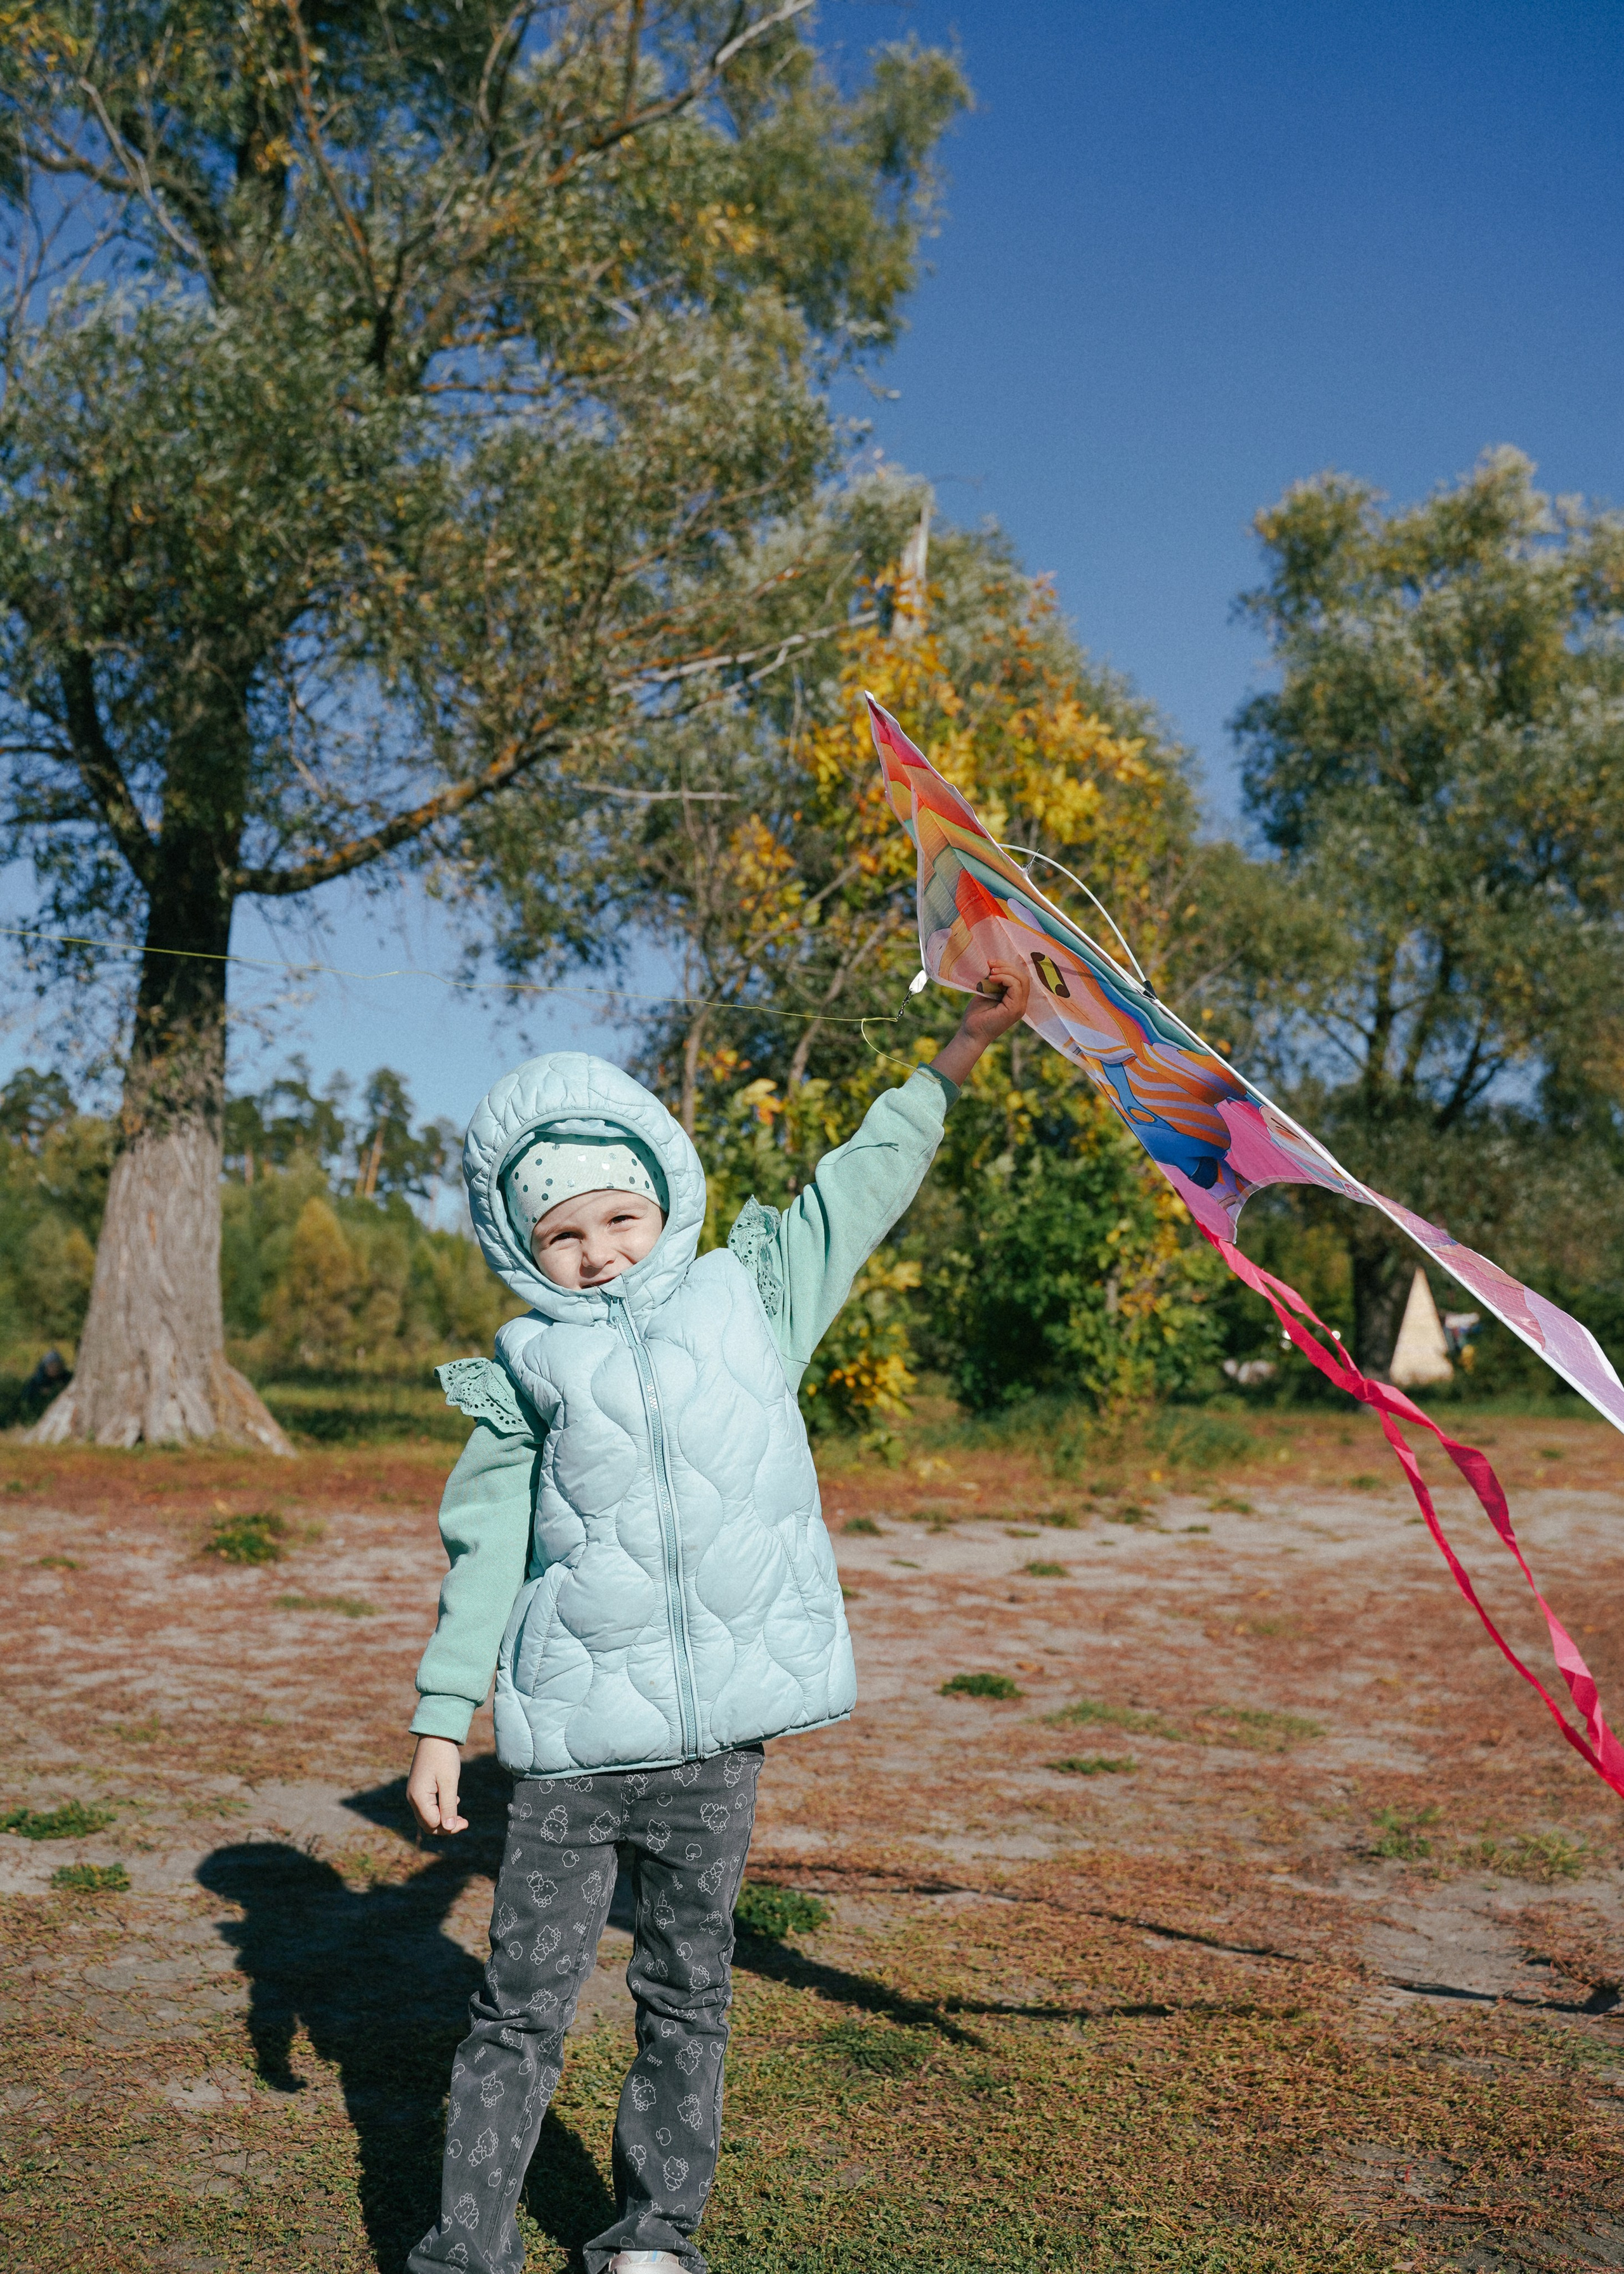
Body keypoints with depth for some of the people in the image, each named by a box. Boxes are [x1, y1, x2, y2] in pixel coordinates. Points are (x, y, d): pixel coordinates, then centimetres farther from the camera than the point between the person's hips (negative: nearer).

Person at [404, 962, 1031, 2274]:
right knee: (523, 2011, 5)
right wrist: (442, 1717, 6)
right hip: (571, 1748, -1)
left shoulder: (748, 1299, 7)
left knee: (687, 1996, 15)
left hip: (717, 1742, 1)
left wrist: (968, 1043, 11)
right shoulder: (528, 1370, 4)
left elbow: (862, 1186, 12)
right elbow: (486, 1549, 7)